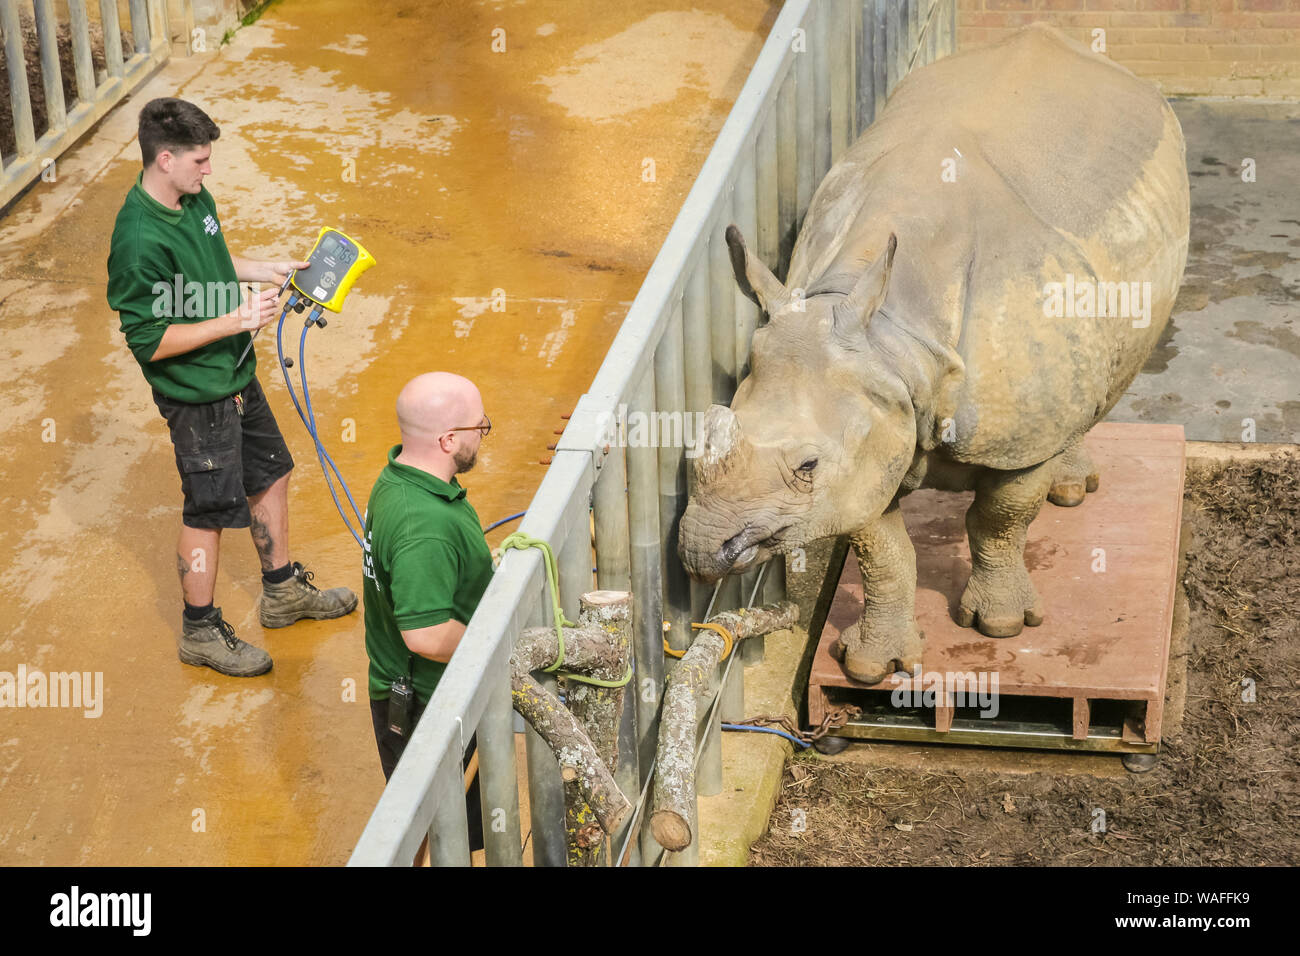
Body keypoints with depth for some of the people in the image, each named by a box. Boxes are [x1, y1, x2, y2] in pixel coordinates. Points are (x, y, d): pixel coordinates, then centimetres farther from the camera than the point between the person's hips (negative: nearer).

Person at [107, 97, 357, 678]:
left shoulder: (195, 201, -1)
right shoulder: (140, 242, -29)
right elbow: (149, 341, -26)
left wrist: (268, 272, 7)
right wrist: (235, 320, -27)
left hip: (235, 374, 9)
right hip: (195, 396, -9)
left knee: (270, 473, 22)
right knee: (210, 512, 4)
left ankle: (282, 592, 41)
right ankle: (200, 631, 23)